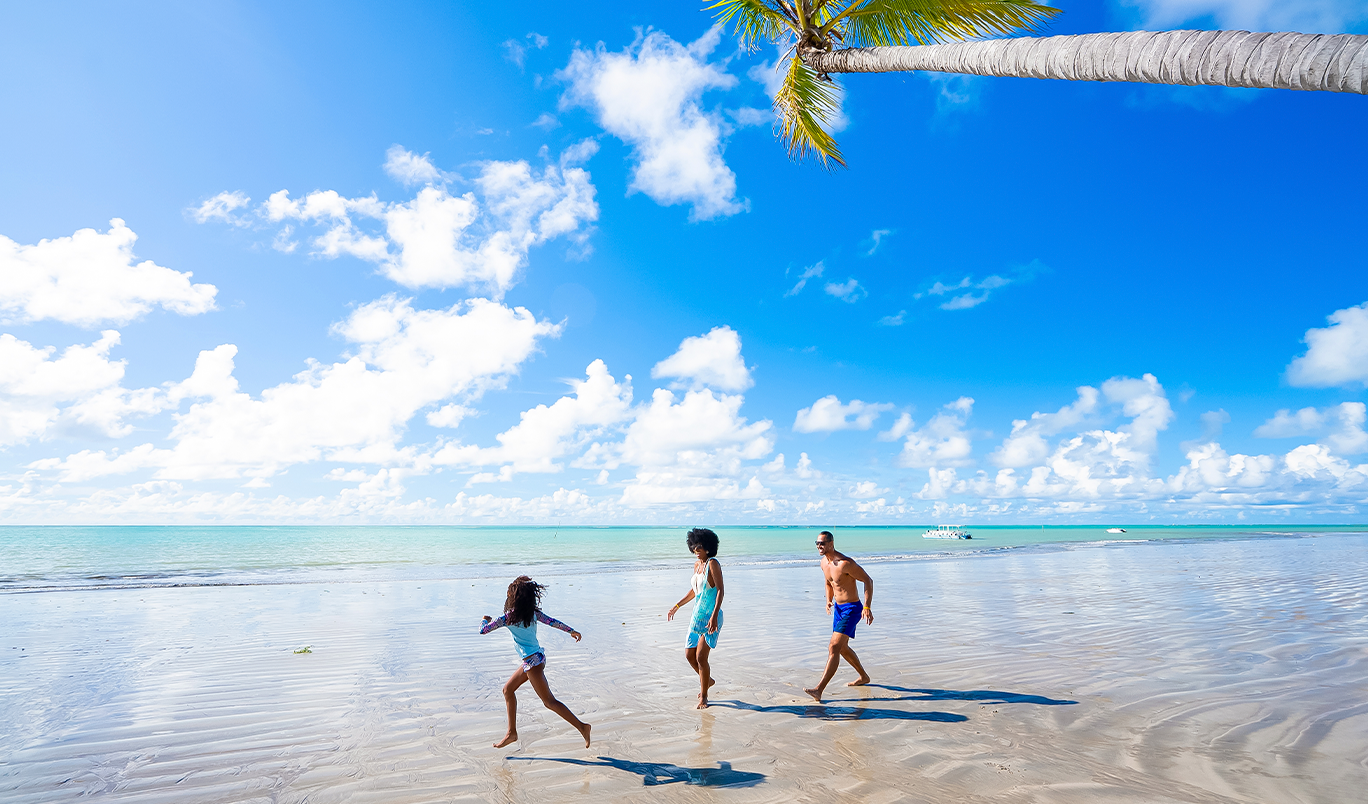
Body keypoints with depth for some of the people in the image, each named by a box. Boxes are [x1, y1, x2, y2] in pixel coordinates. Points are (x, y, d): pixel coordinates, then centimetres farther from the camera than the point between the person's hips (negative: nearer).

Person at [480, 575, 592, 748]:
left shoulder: (509, 617, -17)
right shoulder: (533, 612, 1)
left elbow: (482, 630, -10)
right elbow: (553, 621, 8)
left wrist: (487, 620, 12)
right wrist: (571, 631, 18)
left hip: (533, 662, -9)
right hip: (537, 657, 9)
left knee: (549, 701, -3)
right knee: (508, 689, 18)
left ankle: (582, 726, -2)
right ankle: (512, 732, 26)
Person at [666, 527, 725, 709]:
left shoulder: (712, 563, -13)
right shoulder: (697, 564, 10)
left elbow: (721, 590, -19)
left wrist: (714, 615, -28)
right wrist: (677, 606, 23)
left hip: (710, 617, -8)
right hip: (697, 615, 8)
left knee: (701, 656, -8)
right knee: (689, 654, 11)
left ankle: (703, 696, 10)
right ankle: (707, 680, 36)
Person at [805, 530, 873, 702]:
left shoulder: (845, 563, -23)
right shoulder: (824, 562, 3)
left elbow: (868, 580, -17)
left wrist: (867, 607, -22)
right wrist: (828, 601, 9)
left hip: (851, 609, -9)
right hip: (838, 608, 9)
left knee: (834, 647, -16)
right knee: (842, 648, 21)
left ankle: (819, 689, -18)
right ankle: (864, 677, 42)